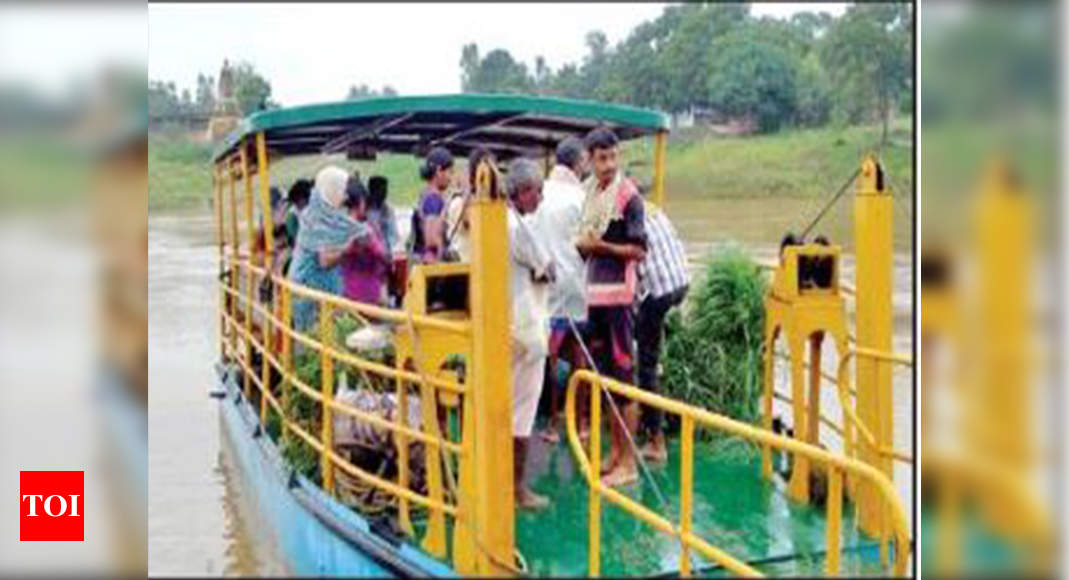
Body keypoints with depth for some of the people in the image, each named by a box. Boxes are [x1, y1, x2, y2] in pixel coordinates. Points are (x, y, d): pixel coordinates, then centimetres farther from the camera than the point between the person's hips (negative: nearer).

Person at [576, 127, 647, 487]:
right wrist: (584, 244, 7)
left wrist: (600, 246, -15)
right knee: (605, 377, 13)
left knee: (624, 377, -4)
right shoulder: (589, 191, 14)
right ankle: (615, 453, 24)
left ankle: (629, 463, 1)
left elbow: (639, 251, -11)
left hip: (619, 293, -8)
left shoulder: (628, 195, -9)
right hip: (595, 291, 8)